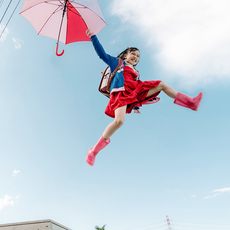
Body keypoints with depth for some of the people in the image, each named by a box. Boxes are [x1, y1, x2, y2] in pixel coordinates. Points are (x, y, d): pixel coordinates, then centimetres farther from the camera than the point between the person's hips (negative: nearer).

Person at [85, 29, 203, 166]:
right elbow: (102, 54, 18)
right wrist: (93, 37, 11)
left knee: (161, 85, 5)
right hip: (120, 92, -6)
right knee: (119, 120, -31)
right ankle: (94, 150, -19)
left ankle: (191, 103, 6)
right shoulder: (117, 62, 25)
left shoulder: (135, 73, 36)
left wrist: (136, 106, 14)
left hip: (135, 91, 6)